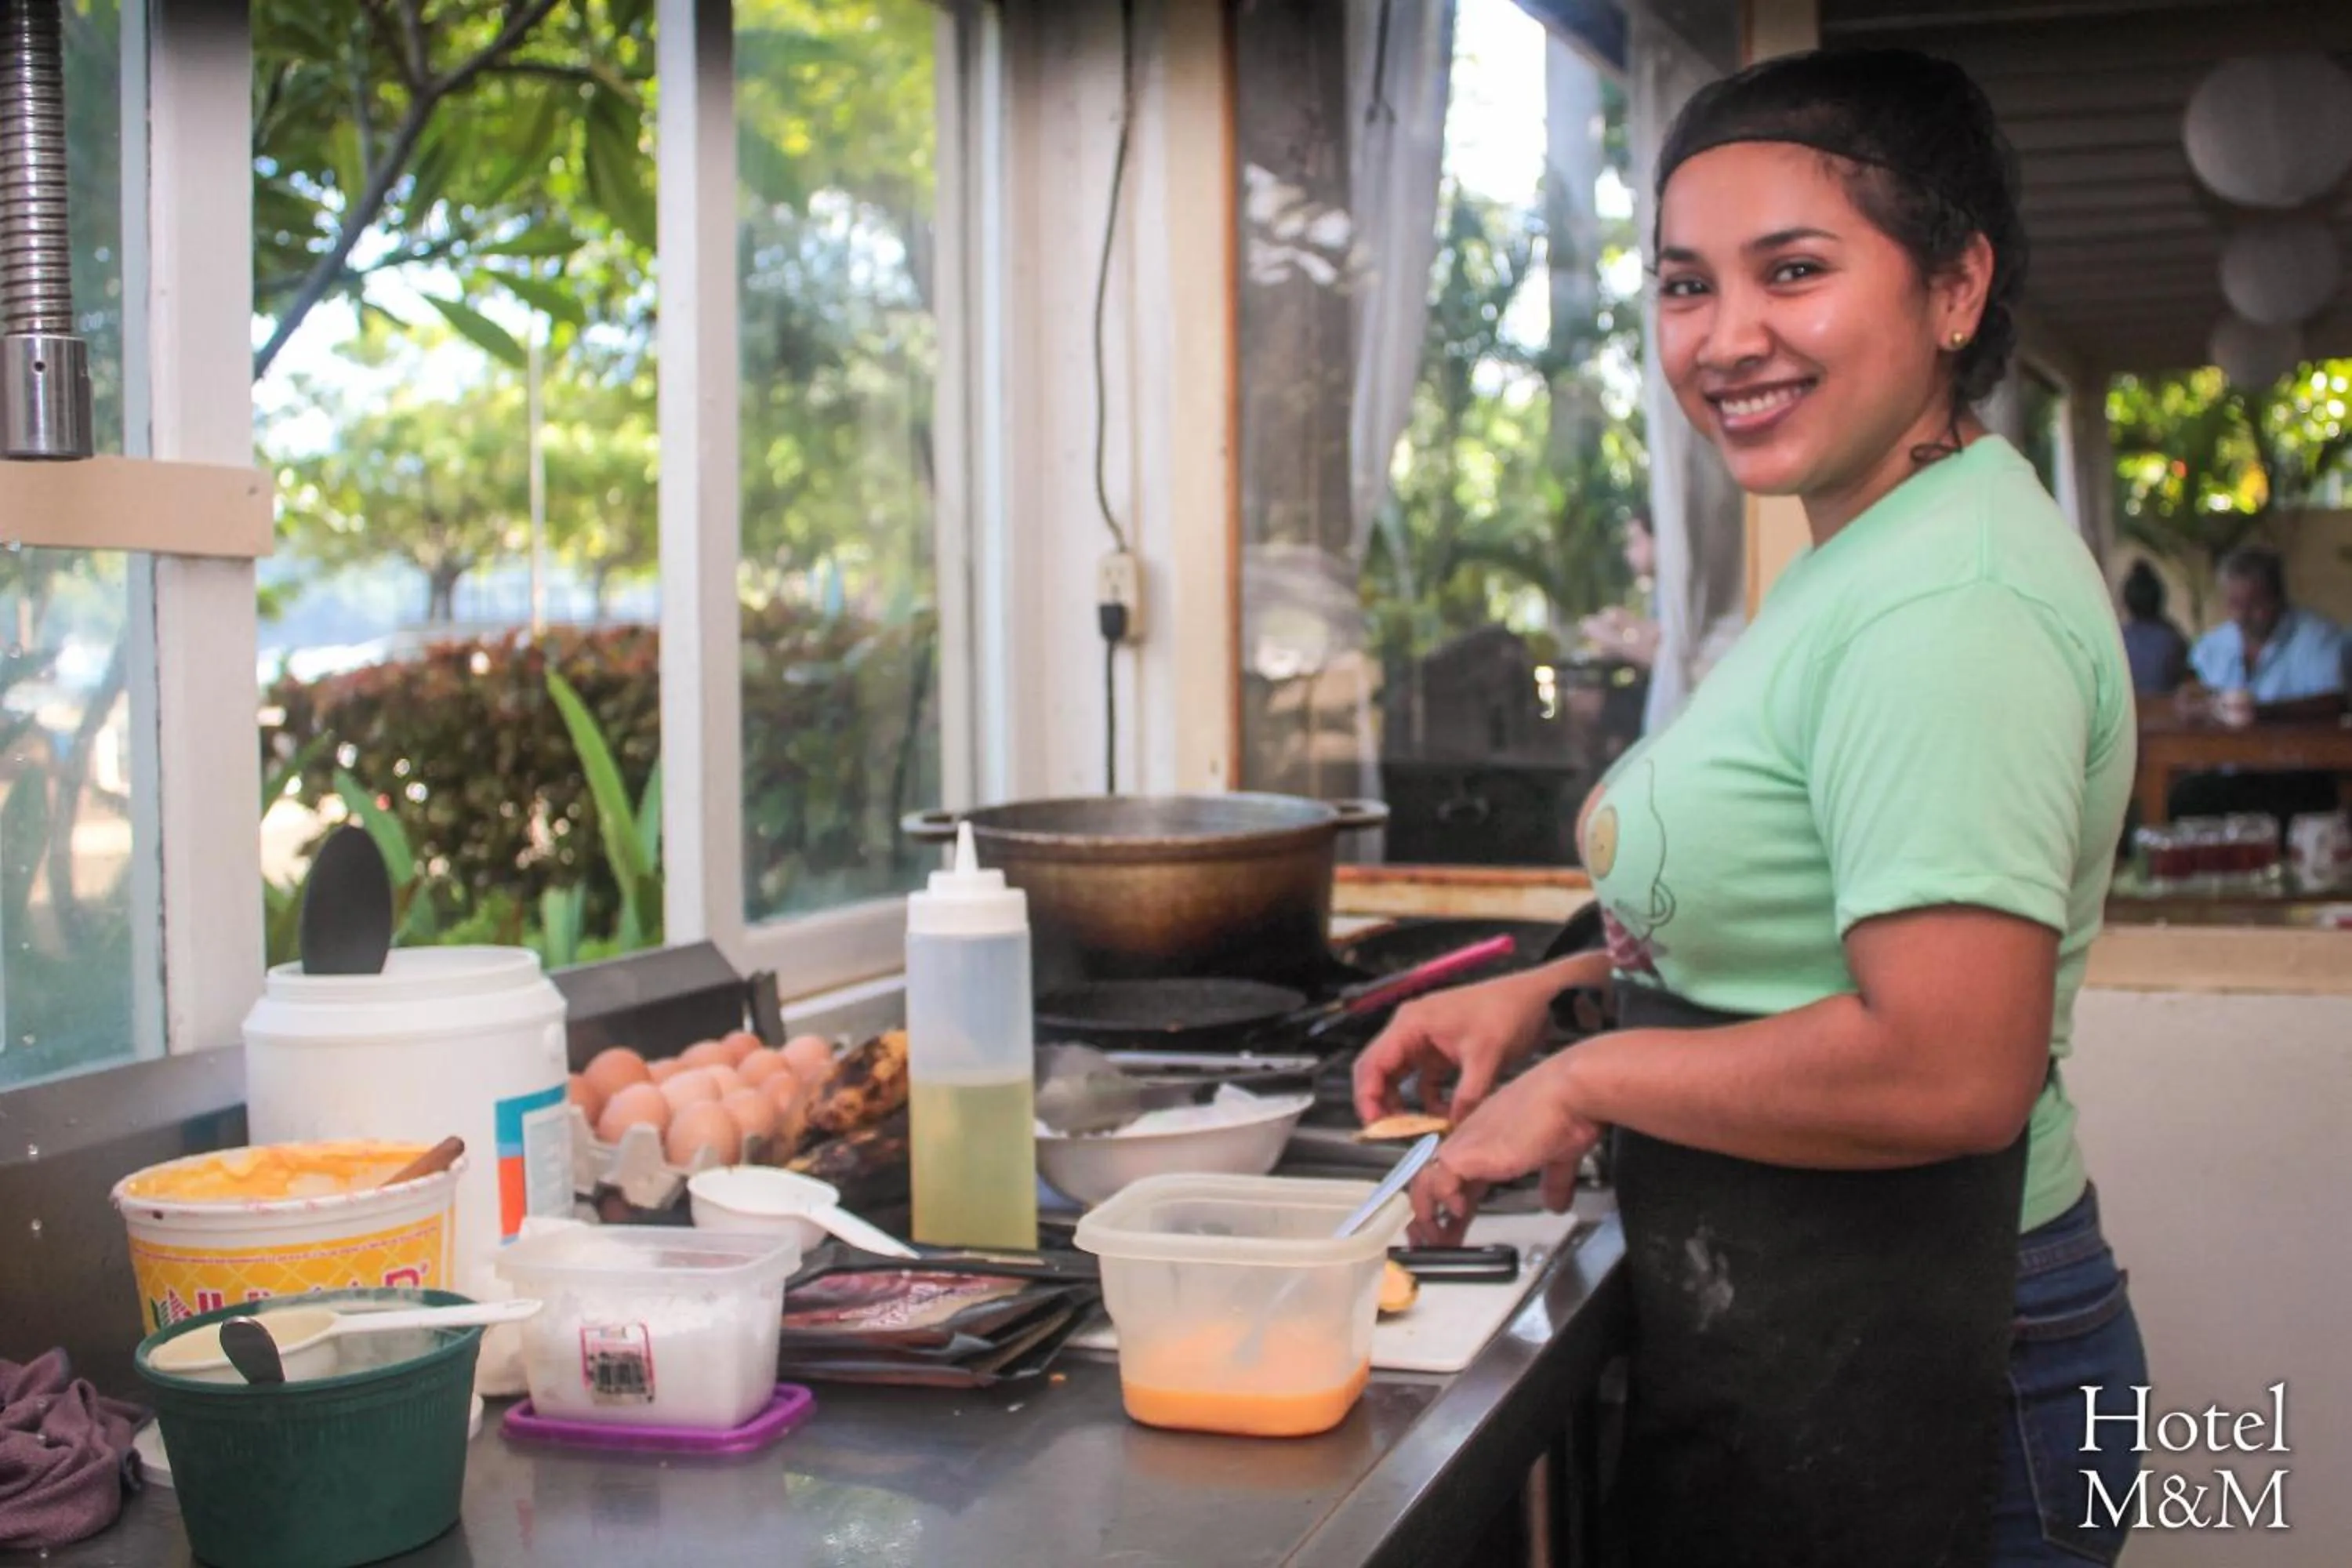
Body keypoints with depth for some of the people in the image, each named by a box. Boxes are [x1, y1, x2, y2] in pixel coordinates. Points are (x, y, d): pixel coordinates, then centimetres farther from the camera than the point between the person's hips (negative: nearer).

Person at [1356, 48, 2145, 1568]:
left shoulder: (1951, 607, -23)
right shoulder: (1860, 560, 10)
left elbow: (1950, 1069, -31)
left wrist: (1586, 1077, -19)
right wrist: (1547, 990, 9)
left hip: (1892, 1396, -10)